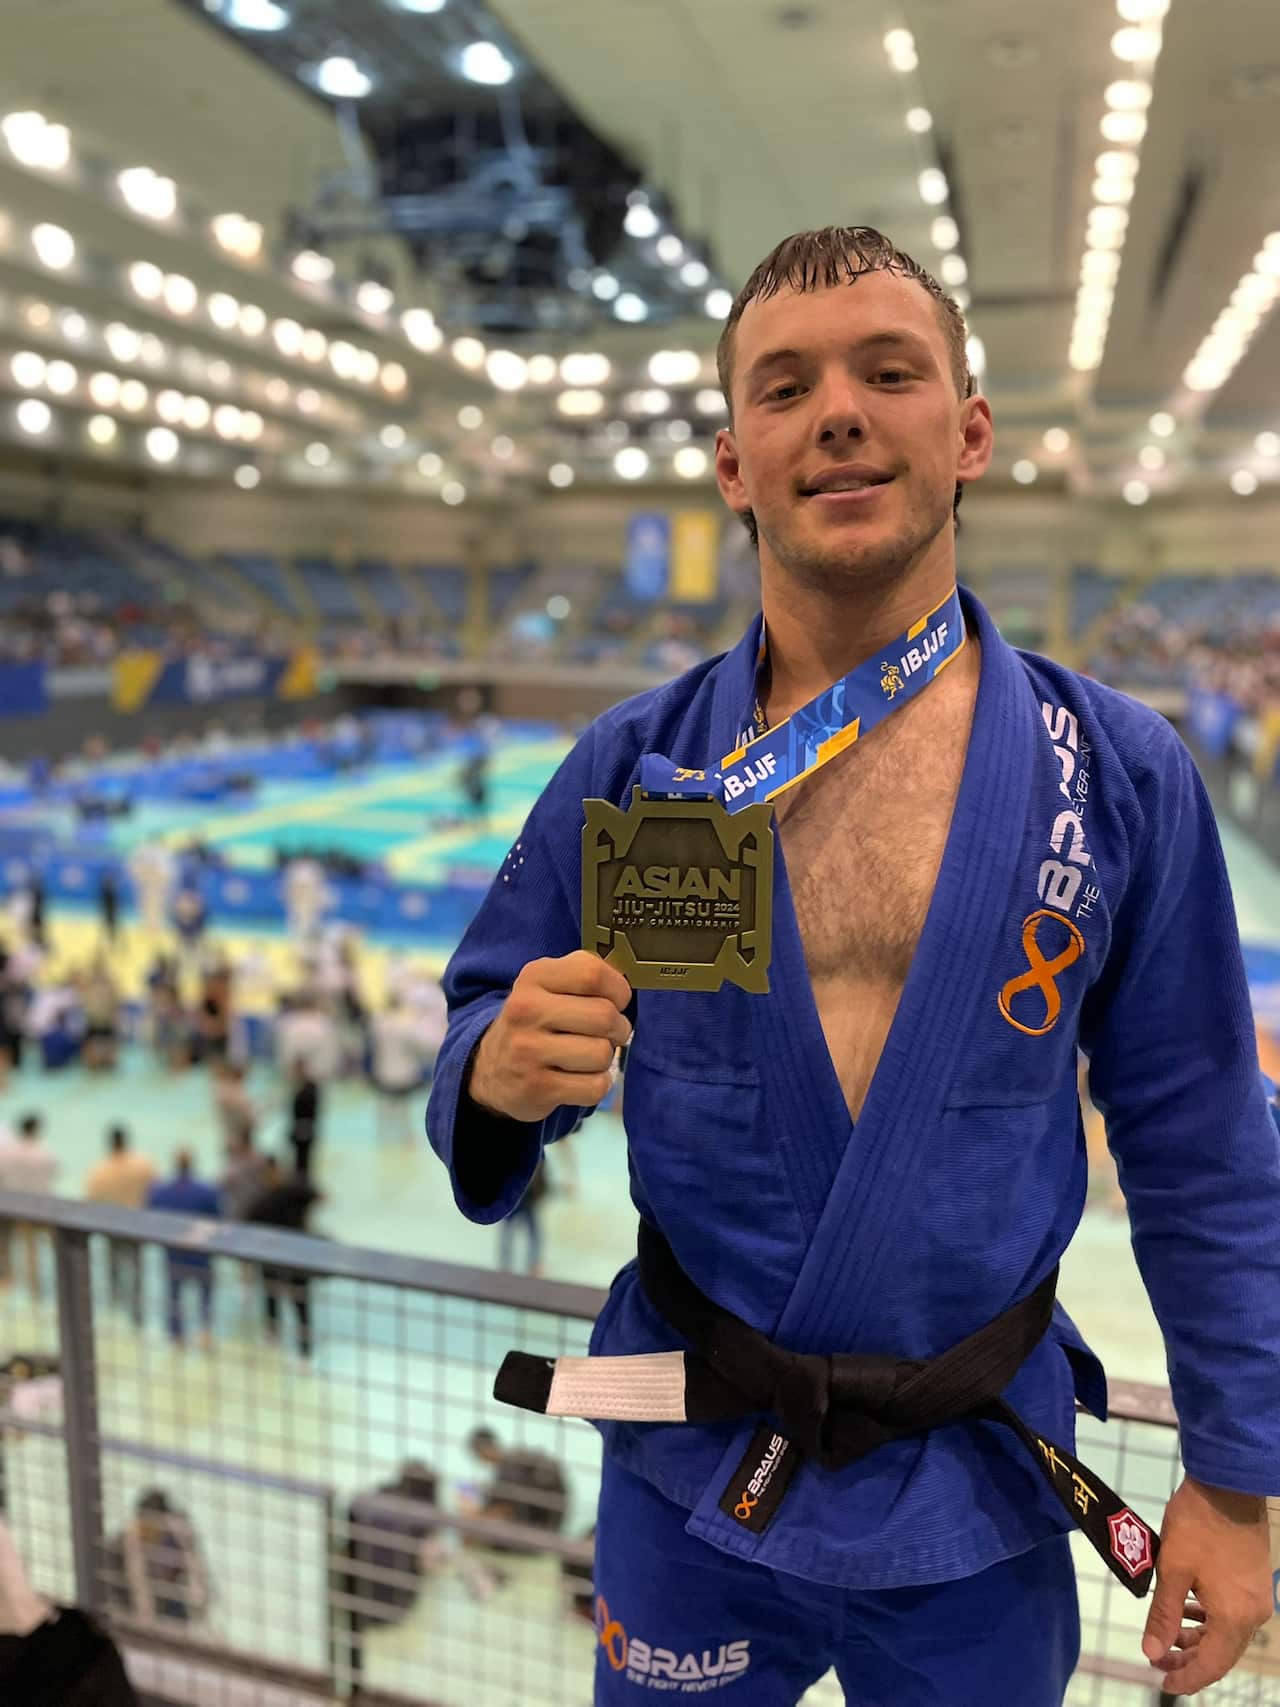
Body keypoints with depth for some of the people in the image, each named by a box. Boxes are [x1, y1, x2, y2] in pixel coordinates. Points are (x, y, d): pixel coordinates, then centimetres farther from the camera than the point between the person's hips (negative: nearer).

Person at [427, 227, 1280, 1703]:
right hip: (691, 1478, 1)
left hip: (981, 1498, 0)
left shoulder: (1124, 778, -9)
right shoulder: (627, 771, -8)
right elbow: (480, 1038, -2)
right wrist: (501, 1074, -24)